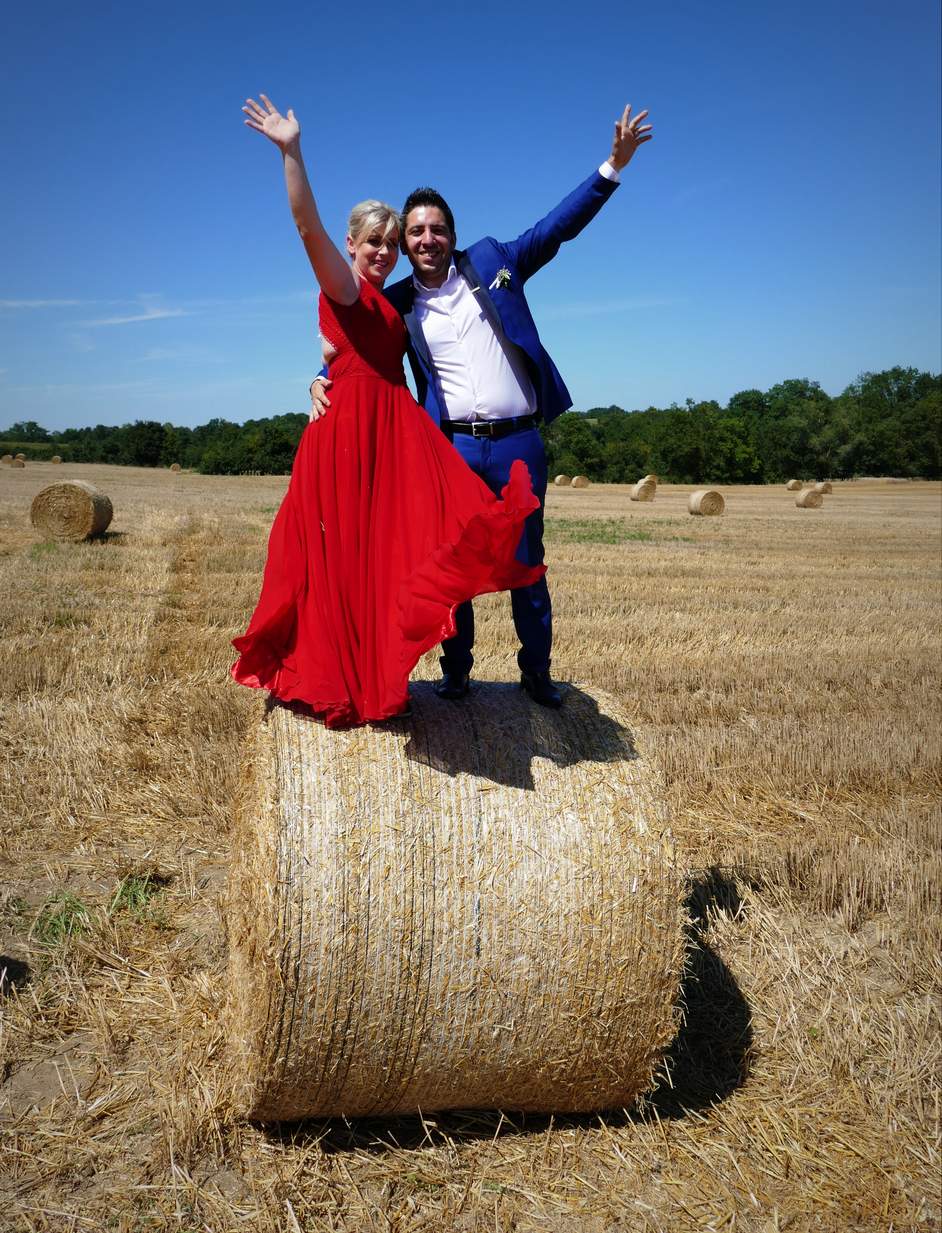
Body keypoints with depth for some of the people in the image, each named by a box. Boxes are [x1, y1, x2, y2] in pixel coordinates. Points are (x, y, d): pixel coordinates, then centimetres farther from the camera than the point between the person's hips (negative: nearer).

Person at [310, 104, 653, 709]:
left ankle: (537, 671, 20)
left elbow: (557, 227, 4)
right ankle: (456, 672, 20)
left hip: (518, 442, 0)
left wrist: (613, 166, -3)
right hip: (452, 448, 1)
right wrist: (323, 381, -5)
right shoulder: (399, 303, 6)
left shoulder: (492, 262, 6)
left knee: (527, 565, 8)